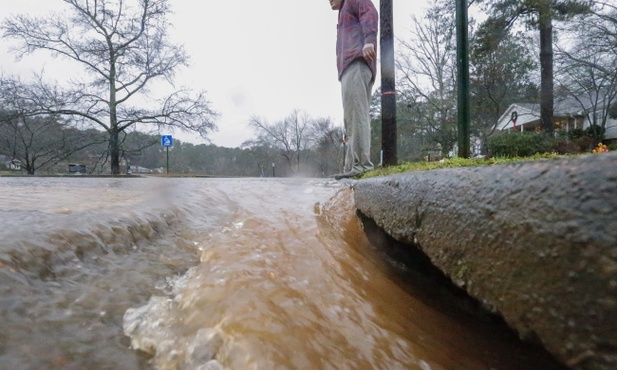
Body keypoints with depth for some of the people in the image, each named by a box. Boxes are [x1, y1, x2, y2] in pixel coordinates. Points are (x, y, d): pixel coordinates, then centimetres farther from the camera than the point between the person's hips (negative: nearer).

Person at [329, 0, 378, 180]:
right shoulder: (345, 16, 41)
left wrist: (369, 40, -25)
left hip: (357, 62, -9)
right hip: (350, 66, 10)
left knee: (355, 114, -23)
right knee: (353, 116, -3)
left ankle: (361, 164, -30)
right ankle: (353, 166, -8)